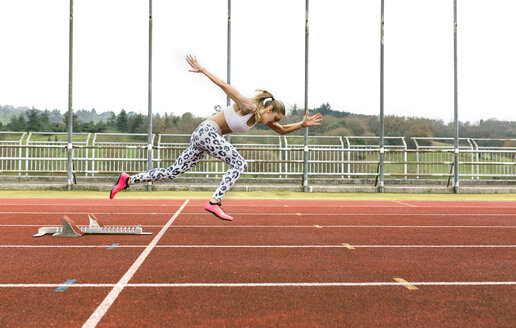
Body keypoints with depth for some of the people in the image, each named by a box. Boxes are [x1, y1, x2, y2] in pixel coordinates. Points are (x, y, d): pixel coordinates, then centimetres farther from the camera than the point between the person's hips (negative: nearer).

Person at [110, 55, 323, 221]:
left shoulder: (261, 119, 11)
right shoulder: (248, 106, -13)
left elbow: (282, 130, 21)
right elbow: (224, 86, -13)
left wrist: (302, 124, 9)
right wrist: (202, 70, -11)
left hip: (205, 137, 9)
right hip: (207, 132, -9)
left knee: (173, 173, 6)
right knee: (239, 164, -12)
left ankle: (128, 180, 10)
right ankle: (214, 202, -18)